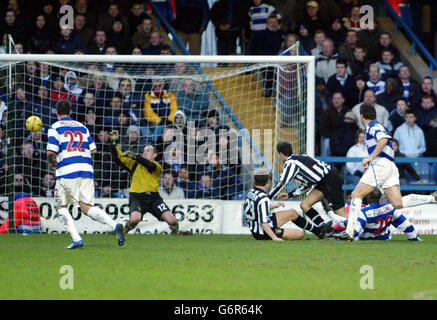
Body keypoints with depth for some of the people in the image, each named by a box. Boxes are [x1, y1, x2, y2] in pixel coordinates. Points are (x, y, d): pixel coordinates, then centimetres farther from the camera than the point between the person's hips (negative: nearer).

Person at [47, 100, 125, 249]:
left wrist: (52, 162, 12)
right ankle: (115, 225, -19)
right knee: (87, 207, 4)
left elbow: (51, 152, -8)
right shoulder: (82, 127, 18)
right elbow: (93, 150, 14)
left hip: (67, 171, -5)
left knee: (61, 206, 11)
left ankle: (76, 239, -3)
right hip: (87, 170, 5)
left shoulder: (55, 127, 2)